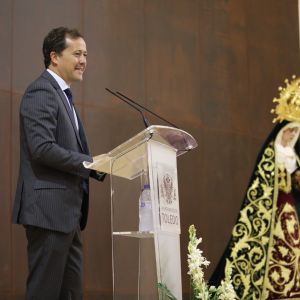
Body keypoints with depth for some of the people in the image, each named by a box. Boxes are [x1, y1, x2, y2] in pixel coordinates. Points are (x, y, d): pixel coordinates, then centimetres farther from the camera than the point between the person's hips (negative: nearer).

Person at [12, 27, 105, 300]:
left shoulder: (62, 94, 20)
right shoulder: (41, 92, -11)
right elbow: (42, 148, -22)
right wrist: (93, 163, -16)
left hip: (67, 211, 10)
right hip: (49, 208, -10)